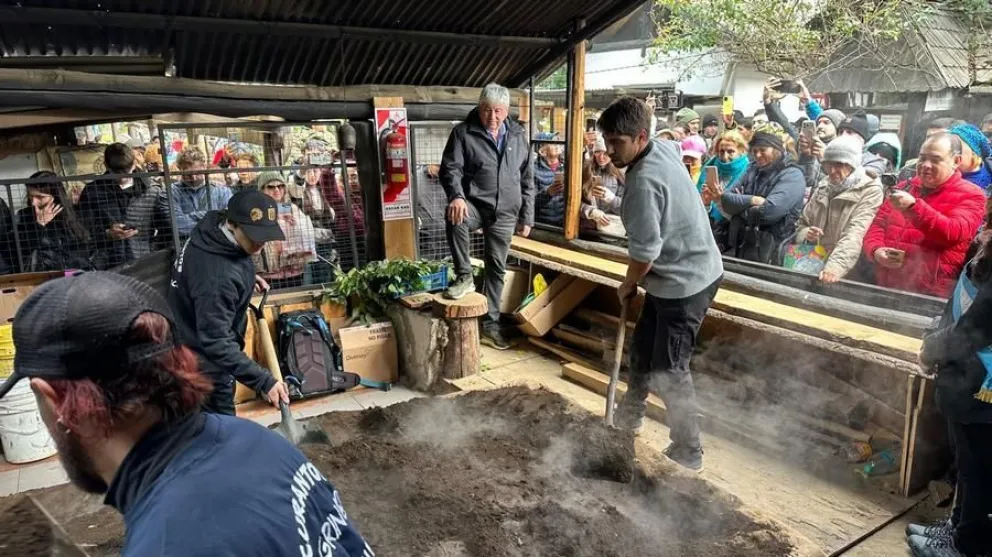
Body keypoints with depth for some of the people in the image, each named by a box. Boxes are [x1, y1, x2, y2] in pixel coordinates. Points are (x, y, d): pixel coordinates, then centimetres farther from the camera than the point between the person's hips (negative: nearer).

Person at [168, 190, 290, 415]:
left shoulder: (212, 229, -8)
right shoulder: (218, 275, -37)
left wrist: (246, 278, 7)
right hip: (204, 359, -9)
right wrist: (264, 380, -39)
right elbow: (216, 343, -37)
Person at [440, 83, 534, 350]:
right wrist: (456, 196, -33)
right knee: (455, 217, -38)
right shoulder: (463, 133, -4)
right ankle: (464, 276, -19)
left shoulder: (518, 136, 7)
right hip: (474, 205, -3)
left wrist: (527, 217, 7)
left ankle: (490, 325, 21)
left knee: (497, 268, 8)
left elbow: (527, 181, 11)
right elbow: (450, 168, -12)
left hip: (505, 213, 3)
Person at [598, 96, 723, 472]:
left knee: (669, 370, -1)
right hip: (687, 271, 11)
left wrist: (627, 286, -8)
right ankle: (630, 414, 41)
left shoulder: (644, 180, -28)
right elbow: (680, 146, 29)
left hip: (685, 282, -11)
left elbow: (645, 251, -27)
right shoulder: (664, 148, 2)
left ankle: (688, 452, 14)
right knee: (643, 347, 22)